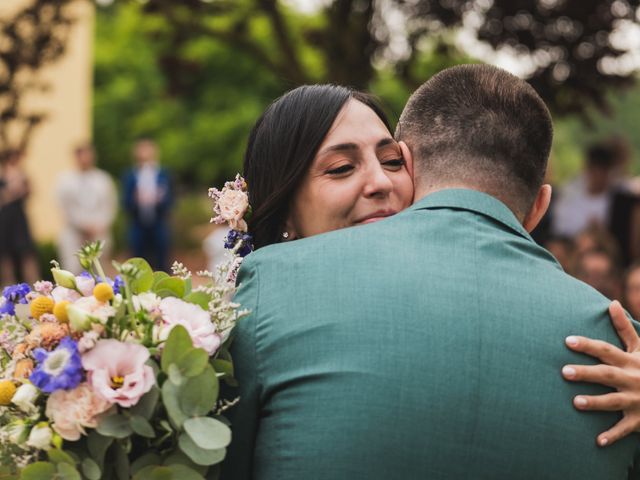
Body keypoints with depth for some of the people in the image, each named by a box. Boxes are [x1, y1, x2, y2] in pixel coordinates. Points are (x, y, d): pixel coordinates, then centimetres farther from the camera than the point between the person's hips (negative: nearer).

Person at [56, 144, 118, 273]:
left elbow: (110, 205, 7)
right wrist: (84, 224, -8)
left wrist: (101, 225, -7)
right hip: (74, 232, -2)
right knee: (73, 270, -13)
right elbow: (65, 208, 0)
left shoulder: (103, 179, 12)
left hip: (99, 233, 2)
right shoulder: (65, 179, 6)